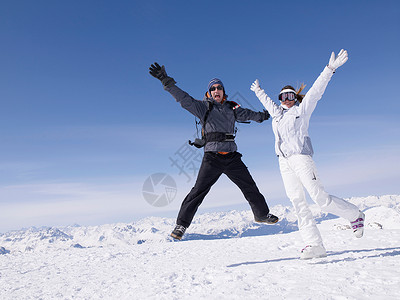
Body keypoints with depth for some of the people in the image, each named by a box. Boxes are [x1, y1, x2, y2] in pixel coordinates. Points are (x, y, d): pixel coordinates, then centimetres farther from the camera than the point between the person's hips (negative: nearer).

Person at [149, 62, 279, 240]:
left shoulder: (232, 108, 16)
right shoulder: (203, 107, 4)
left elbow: (247, 114, 35)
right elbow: (183, 98, -7)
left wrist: (262, 116, 50)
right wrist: (166, 81, -17)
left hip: (232, 157, 4)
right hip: (212, 157, -4)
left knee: (250, 186, 11)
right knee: (199, 190, -9)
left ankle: (262, 214, 32)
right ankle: (181, 224, 0)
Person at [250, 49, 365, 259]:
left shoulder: (302, 109, 9)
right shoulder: (277, 113, 23)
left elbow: (316, 90, 1)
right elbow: (267, 102, 41)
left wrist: (330, 69, -5)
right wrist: (259, 92, 54)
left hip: (301, 157, -5)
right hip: (284, 163, 6)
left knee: (320, 199, -11)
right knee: (298, 204, -3)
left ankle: (355, 215, 14)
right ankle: (314, 245, -3)